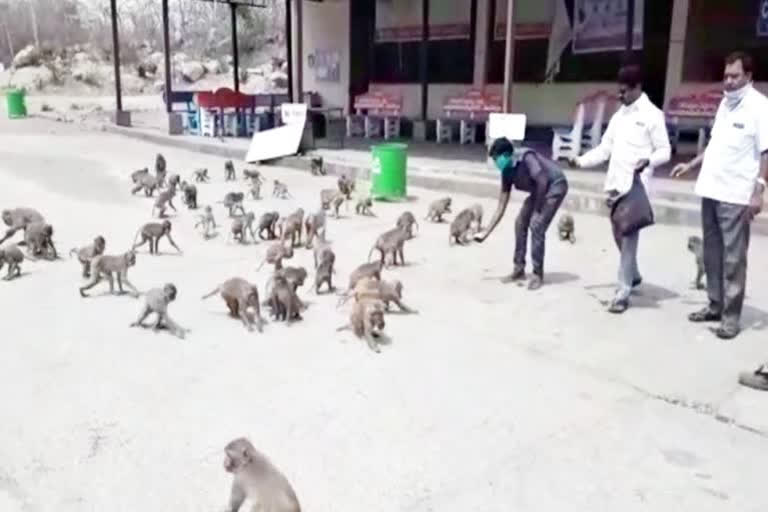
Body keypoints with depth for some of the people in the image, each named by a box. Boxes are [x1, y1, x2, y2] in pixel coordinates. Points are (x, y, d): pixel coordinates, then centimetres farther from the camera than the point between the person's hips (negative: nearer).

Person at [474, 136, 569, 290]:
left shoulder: (526, 157, -28)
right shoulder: (507, 173, -4)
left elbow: (542, 181, -31)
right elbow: (501, 207, -1)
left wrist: (537, 210, -20)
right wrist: (486, 233, -3)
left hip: (555, 186, -8)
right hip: (539, 190, 8)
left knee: (536, 225, -17)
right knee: (520, 223, 3)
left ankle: (538, 274, -6)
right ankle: (519, 269, 14)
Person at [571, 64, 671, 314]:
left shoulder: (652, 115, -5)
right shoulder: (619, 115, 14)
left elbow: (664, 151, -6)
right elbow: (605, 148, 14)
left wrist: (648, 160, -26)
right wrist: (582, 160, 0)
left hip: (635, 186, -7)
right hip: (615, 184, 7)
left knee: (629, 238, -7)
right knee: (619, 235, 15)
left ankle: (623, 293, -4)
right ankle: (633, 276, 37)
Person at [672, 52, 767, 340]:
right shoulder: (725, 103, 15)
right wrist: (691, 165, 22)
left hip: (736, 195, -7)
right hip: (711, 190, 7)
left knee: (733, 258, -2)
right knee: (712, 254, 13)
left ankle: (731, 316, 5)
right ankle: (715, 306, 24)